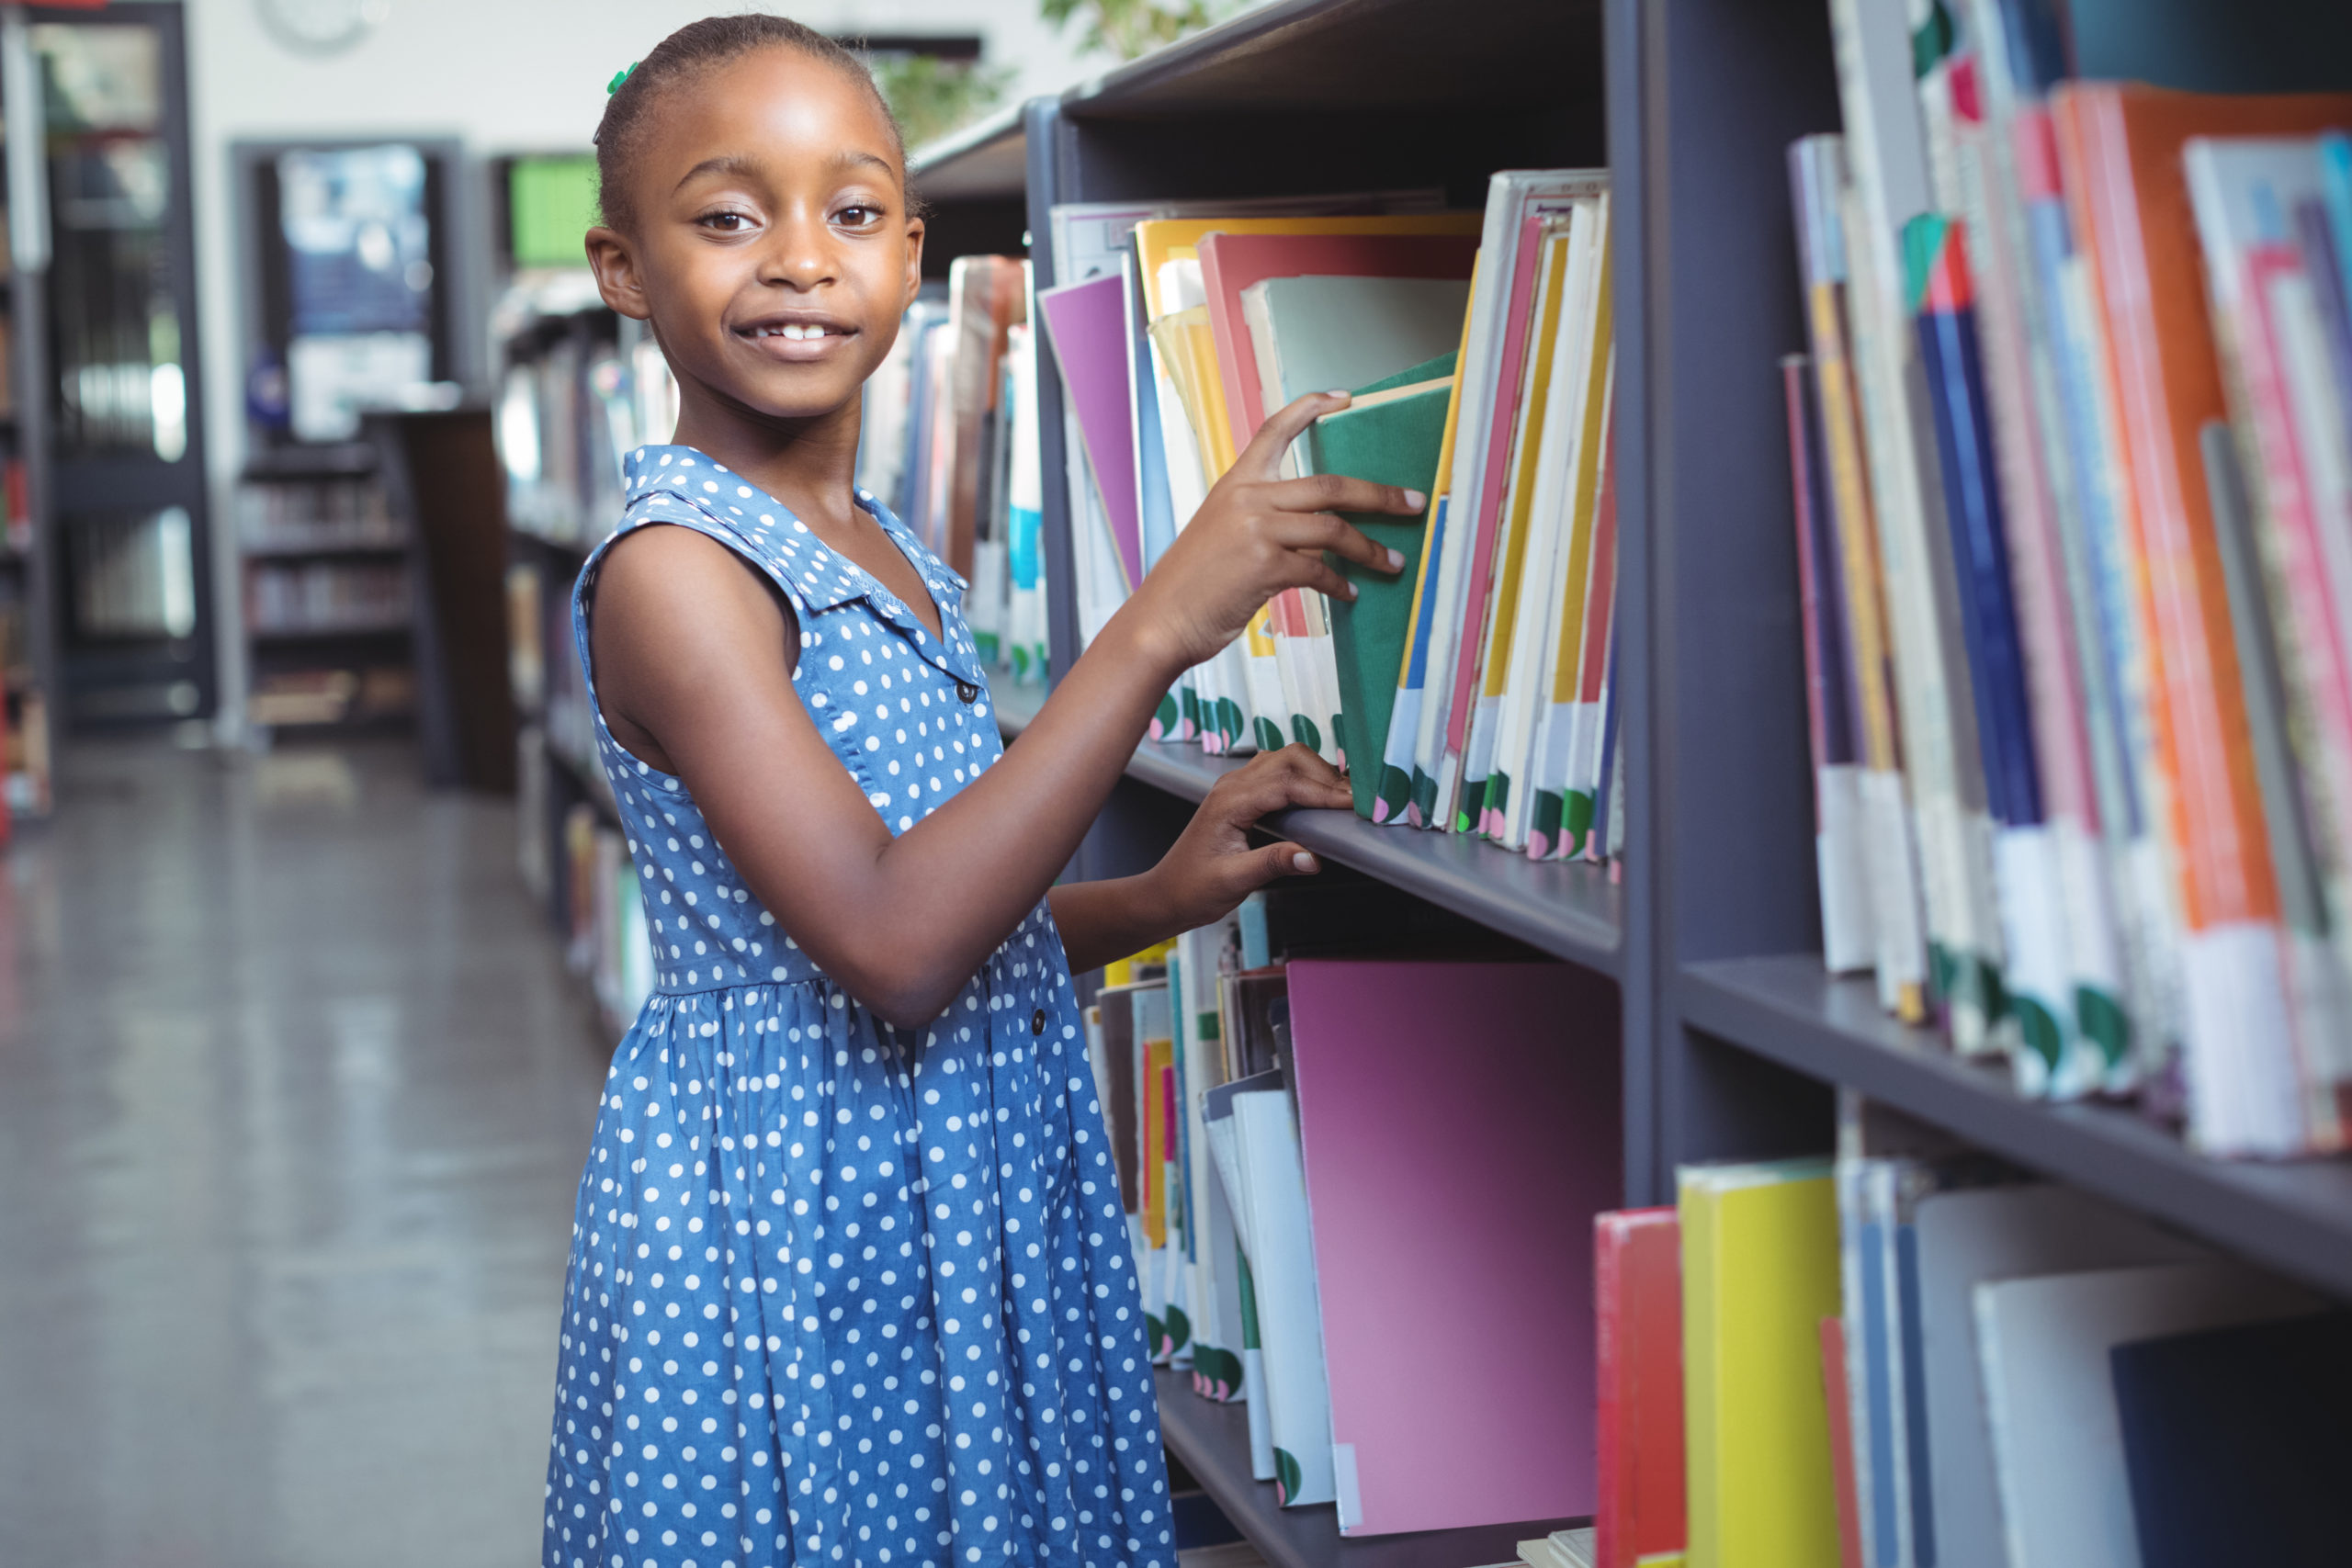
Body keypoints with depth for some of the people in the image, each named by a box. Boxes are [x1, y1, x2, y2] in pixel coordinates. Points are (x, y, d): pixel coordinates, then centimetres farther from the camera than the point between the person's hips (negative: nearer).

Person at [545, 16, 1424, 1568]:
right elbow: (891, 947, -28)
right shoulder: (672, 571, -18)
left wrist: (1159, 897, -2)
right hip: (788, 1225, -8)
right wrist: (1157, 629, -28)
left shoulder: (896, 563, 9)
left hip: (979, 1199, 8)